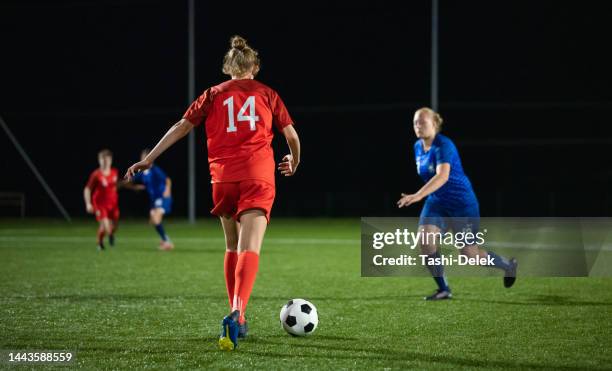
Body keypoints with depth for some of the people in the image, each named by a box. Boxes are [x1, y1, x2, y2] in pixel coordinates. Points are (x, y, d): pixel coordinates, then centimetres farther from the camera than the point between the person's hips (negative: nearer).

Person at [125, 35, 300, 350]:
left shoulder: (213, 94, 13)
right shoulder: (267, 94, 13)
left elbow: (182, 126, 6)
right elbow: (292, 136, 13)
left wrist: (149, 159, 9)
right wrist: (293, 162, 33)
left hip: (223, 177, 2)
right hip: (258, 176, -2)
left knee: (232, 248, 19)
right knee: (249, 249, -14)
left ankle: (237, 318, 21)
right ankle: (236, 313, -36)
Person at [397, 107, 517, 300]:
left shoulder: (443, 146, -23)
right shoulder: (418, 147, 2)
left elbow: (442, 176, -40)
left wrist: (417, 196, -51)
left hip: (462, 203, -7)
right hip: (437, 203, 7)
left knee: (470, 254, -3)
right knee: (425, 240, -18)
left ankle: (508, 265, 27)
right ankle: (443, 289, -5)